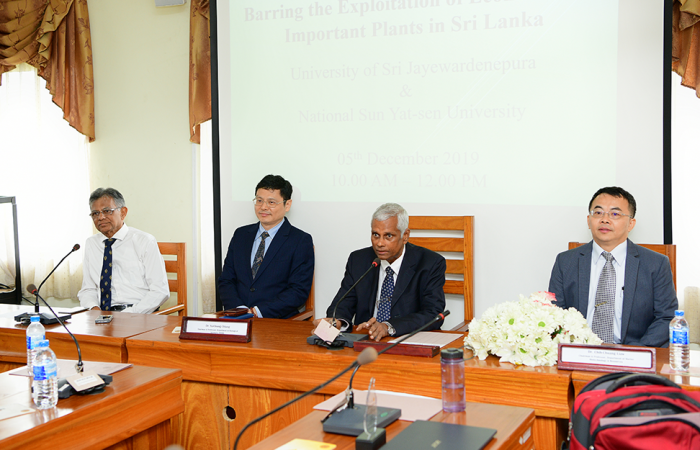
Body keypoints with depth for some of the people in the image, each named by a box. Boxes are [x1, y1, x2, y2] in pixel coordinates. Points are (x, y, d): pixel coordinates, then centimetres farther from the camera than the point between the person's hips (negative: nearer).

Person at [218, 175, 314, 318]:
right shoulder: (241, 235, 16)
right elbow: (226, 281, 13)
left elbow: (299, 291, -7)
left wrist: (257, 311, -16)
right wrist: (239, 309, -8)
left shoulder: (301, 241, 1)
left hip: (277, 323, -3)